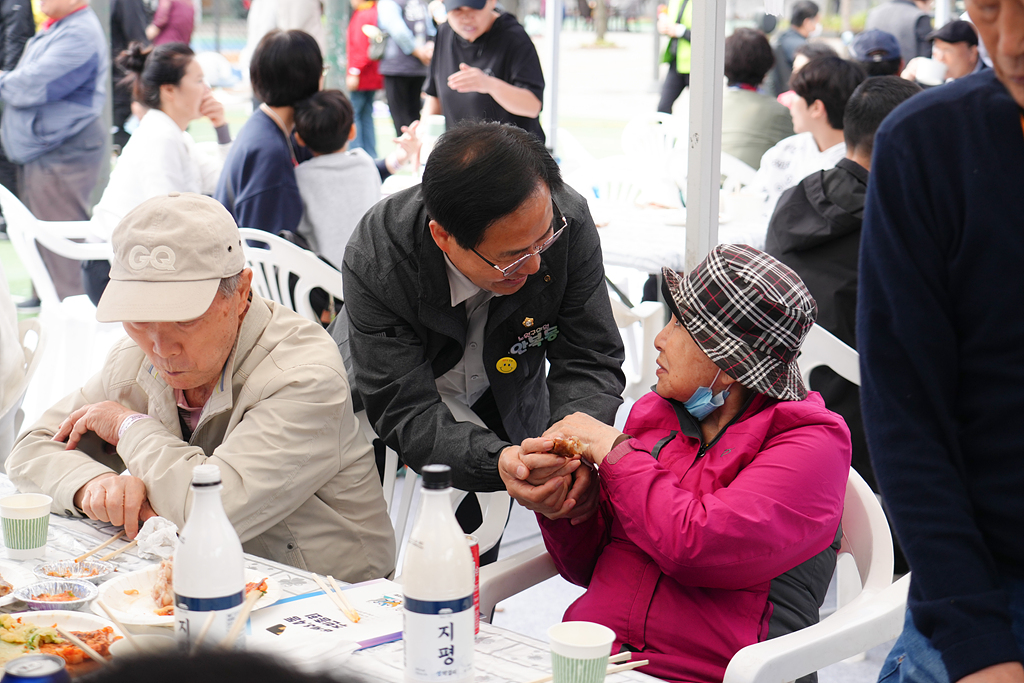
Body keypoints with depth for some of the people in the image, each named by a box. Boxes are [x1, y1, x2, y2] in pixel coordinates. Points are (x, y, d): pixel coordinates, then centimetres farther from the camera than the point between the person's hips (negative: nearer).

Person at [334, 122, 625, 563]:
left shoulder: (568, 223, -28)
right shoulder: (375, 261, -34)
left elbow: (590, 362, -20)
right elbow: (407, 413, -34)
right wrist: (501, 461, -52)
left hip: (503, 408, 2)